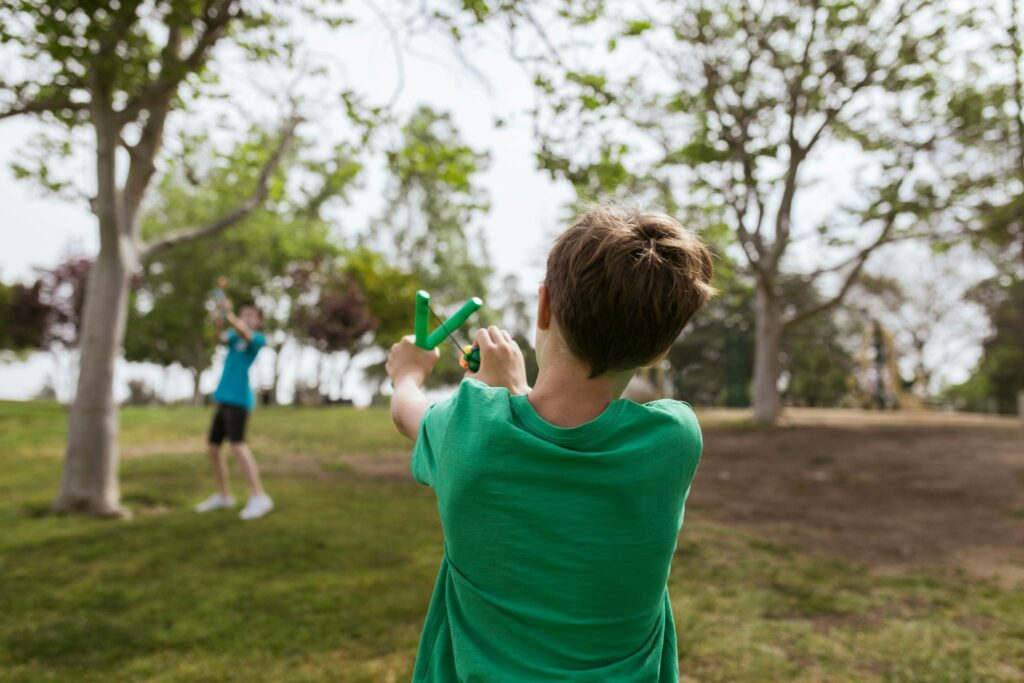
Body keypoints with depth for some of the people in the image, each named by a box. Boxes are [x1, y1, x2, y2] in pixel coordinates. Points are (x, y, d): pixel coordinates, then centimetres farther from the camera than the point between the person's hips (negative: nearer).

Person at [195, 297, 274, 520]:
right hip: (223, 399, 8)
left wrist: (228, 313, -41)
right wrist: (218, 323, -30)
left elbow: (244, 333, -25)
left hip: (239, 399, -8)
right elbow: (222, 337, -7)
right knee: (213, 448, 11)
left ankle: (259, 497, -24)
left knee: (237, 445, -22)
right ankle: (223, 496, 26)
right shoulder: (234, 336, 16)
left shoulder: (259, 339, -2)